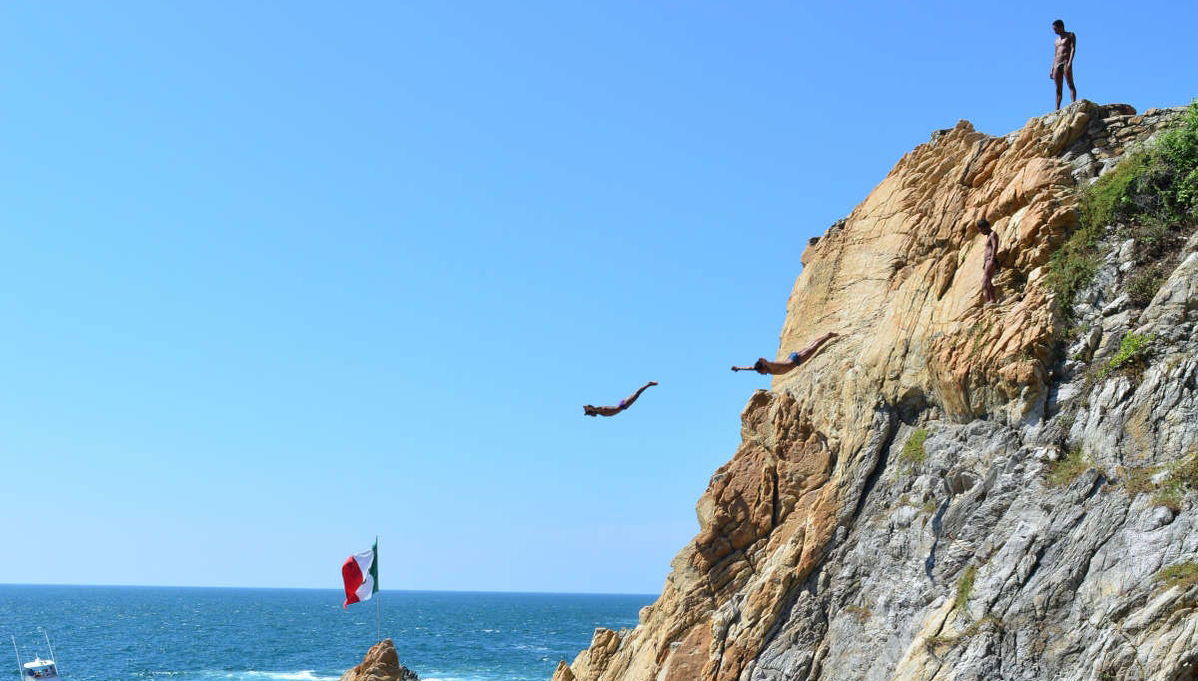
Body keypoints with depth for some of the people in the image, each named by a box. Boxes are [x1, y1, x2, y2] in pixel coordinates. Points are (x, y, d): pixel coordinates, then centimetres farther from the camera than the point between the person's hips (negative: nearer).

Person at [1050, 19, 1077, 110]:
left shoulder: (1070, 35, 7)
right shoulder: (1057, 39, 26)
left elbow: (1073, 49, -6)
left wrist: (1070, 62, -21)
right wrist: (1052, 70, 16)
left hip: (1066, 62, -6)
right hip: (1057, 64, 6)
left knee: (1070, 84, -16)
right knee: (1058, 88, 0)